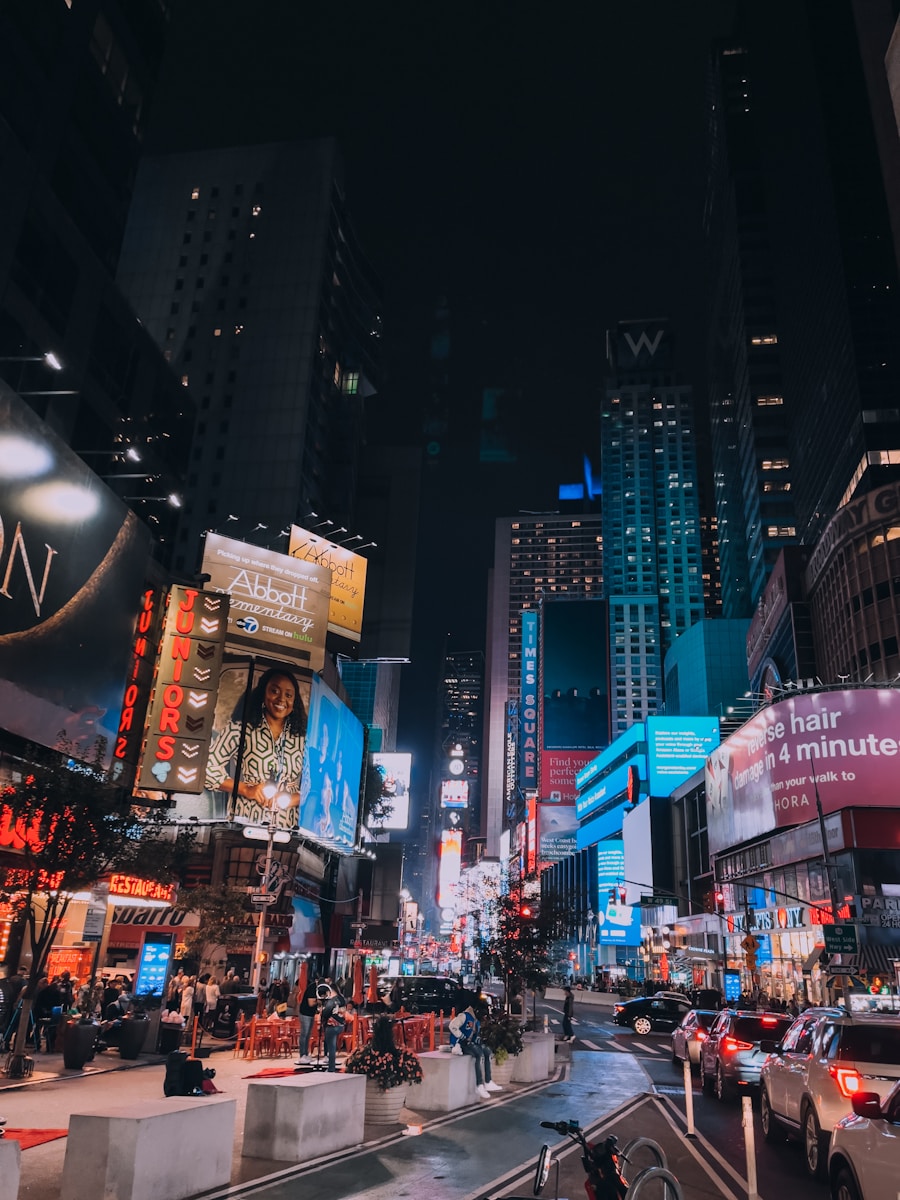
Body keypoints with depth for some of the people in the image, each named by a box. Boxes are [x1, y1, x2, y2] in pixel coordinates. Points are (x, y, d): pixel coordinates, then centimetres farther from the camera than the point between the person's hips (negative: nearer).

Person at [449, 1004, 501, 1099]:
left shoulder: (477, 1020, 13)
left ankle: (487, 1083, -2)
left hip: (469, 1043, 10)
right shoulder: (464, 1016, -17)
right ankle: (479, 1086, -26)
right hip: (458, 1044, -10)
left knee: (487, 1052, -4)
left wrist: (478, 1039, 3)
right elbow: (452, 1026, -29)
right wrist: (464, 1039, -24)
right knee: (480, 1054, -27)